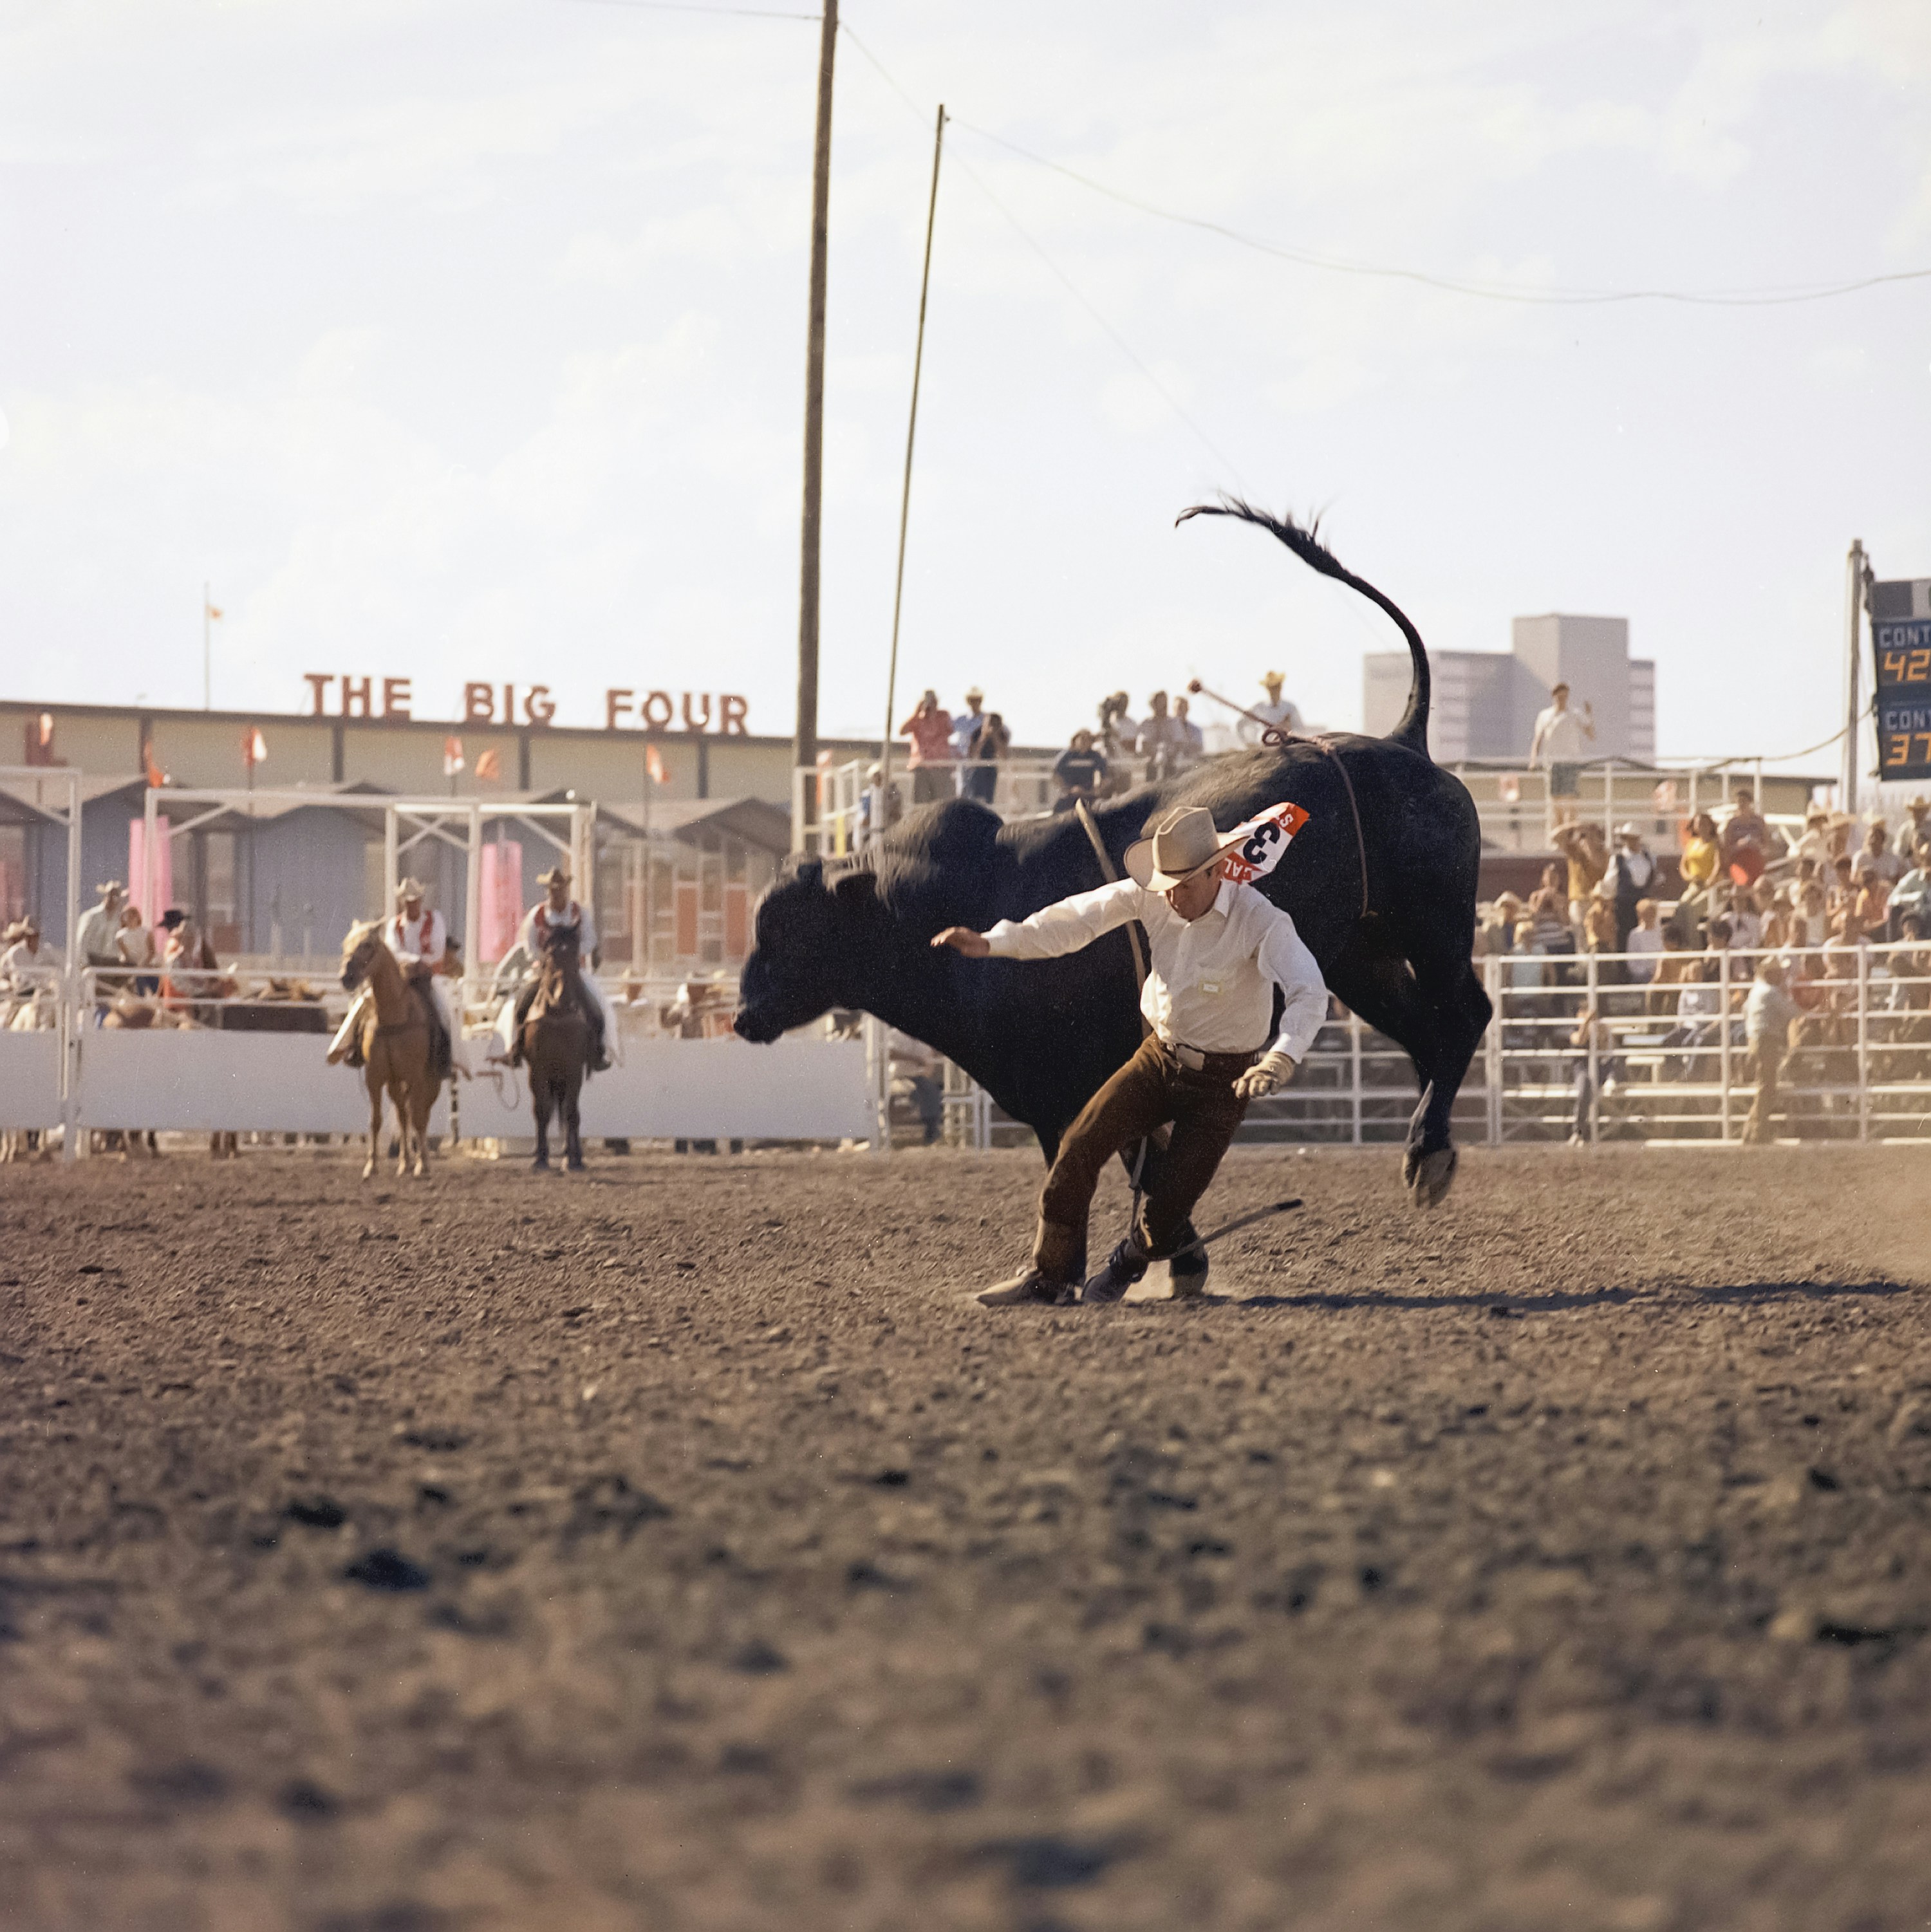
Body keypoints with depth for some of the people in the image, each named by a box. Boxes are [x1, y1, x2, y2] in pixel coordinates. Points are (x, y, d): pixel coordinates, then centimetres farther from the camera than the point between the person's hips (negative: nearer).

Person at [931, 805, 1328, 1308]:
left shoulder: (1261, 921, -25)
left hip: (1222, 1080, -5)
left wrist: (1280, 1062, -56)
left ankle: (1130, 1261, 26)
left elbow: (1309, 993, -38)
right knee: (1079, 1148, -12)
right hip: (1157, 1057, 5)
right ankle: (1050, 1276, 3)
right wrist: (992, 943, -12)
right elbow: (1078, 919, -4)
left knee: (1166, 1209, -10)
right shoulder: (1152, 896, -10)